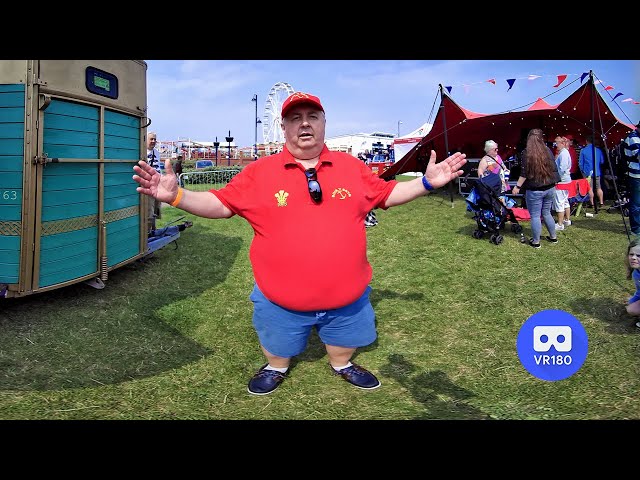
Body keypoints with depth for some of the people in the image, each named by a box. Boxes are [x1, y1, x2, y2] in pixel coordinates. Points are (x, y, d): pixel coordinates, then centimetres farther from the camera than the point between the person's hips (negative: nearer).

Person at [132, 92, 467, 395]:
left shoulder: (351, 166, -1)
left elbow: (386, 194, 9)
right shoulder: (259, 171, -8)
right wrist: (175, 195, -18)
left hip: (348, 296, 2)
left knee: (343, 344, 26)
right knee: (278, 347, 24)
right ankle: (276, 369, 57)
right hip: (280, 299, -1)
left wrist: (427, 182, -1)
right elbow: (221, 204, -5)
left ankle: (342, 365, 59)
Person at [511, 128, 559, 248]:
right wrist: (553, 182, 22)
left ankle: (536, 241, 9)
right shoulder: (548, 150, 3)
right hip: (550, 188, 5)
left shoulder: (526, 153, -11)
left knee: (535, 216, 3)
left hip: (534, 190, -5)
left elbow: (525, 173, -13)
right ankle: (553, 237, 28)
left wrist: (518, 186, -5)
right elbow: (554, 169, 9)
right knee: (546, 213, 20)